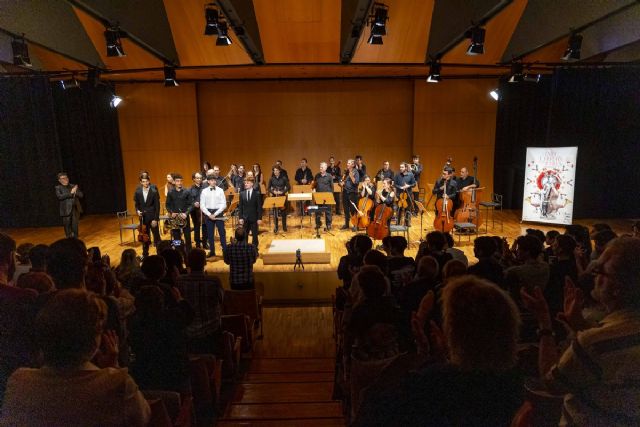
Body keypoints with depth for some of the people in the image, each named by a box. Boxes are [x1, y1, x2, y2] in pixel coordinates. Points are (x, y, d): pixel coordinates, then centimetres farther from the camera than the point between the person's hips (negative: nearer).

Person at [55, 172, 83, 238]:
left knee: (75, 226, 6)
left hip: (75, 209, 3)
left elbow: (81, 195, 6)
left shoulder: (73, 186, 12)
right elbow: (59, 196, -14)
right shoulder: (58, 188, 3)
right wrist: (70, 193, -19)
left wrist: (75, 192, -14)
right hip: (66, 210, -2)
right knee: (67, 226, 2)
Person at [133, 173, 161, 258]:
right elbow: (136, 205, 10)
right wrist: (138, 211, -12)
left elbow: (157, 206, -8)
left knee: (156, 237, 4)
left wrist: (155, 219, -13)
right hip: (143, 218, 3)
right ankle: (145, 254, 25)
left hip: (152, 218, -3)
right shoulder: (138, 192, 1)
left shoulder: (154, 192, -9)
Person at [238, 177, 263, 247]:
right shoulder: (242, 194, 5)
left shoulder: (257, 194, -2)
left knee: (255, 235, 5)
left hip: (254, 218, -2)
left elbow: (259, 207, -4)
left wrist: (259, 218, -9)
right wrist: (240, 218, -3)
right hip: (245, 218, 2)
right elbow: (240, 207, 5)